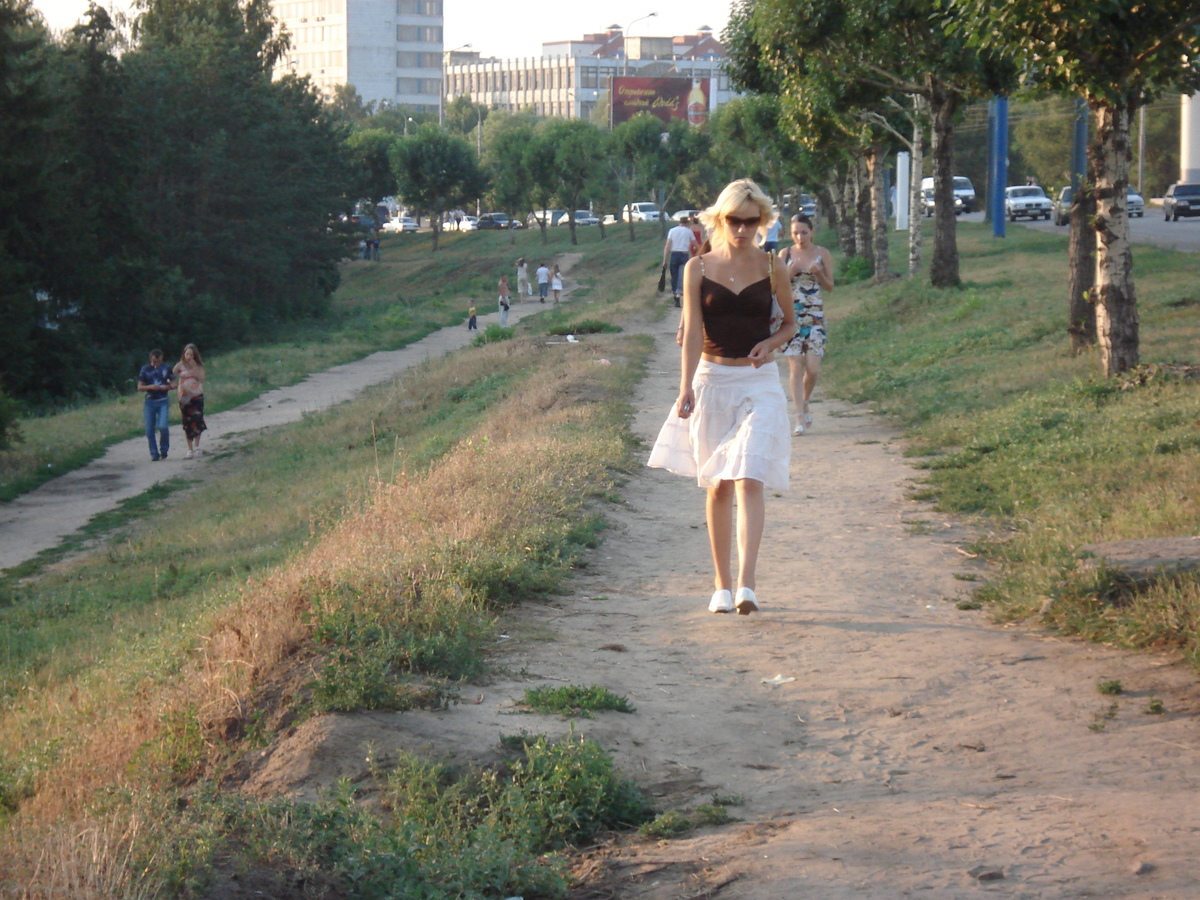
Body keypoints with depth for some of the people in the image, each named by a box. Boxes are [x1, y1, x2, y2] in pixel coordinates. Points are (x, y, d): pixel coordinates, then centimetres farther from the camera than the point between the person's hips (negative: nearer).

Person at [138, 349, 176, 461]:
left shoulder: (166, 368, 5)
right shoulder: (145, 369, 4)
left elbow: (174, 384, 9)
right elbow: (139, 387, 4)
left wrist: (167, 387, -14)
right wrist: (150, 387, -15)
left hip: (163, 402, -1)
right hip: (149, 401, 1)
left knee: (163, 426, -17)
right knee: (149, 430, -1)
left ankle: (164, 450, 6)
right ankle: (154, 454, 10)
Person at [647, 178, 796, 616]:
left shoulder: (772, 269, 2)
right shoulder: (698, 269, 1)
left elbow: (790, 322, 15)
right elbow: (692, 332, -6)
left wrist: (771, 344, -8)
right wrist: (686, 388, -18)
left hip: (759, 383, -1)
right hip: (711, 381, 1)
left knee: (749, 481, -15)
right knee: (717, 486, 7)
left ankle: (746, 585, -21)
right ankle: (722, 585, 17)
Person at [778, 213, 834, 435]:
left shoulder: (822, 253, 4)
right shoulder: (786, 254, 3)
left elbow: (830, 286, 9)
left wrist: (819, 273, -10)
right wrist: (790, 273, -12)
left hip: (814, 315, 0)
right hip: (791, 315, 0)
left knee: (813, 368, -5)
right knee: (796, 367, -6)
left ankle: (805, 404, 25)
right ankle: (800, 419, -4)